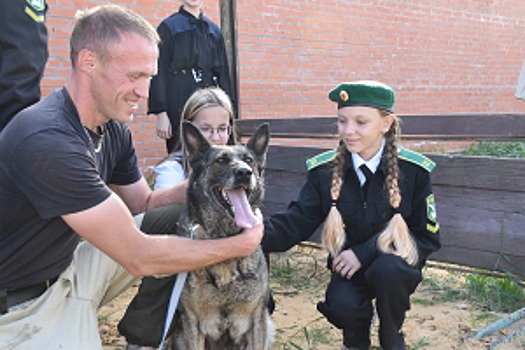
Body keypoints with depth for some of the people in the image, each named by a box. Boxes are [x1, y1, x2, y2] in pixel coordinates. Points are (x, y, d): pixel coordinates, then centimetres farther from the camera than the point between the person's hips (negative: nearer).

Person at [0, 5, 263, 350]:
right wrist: (240, 245, -18)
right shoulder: (47, 141, -29)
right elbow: (138, 257, -26)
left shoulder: (113, 129, -3)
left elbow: (145, 204, 8)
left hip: (66, 272, 8)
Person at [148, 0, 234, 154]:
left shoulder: (214, 30, 15)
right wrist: (160, 113, -12)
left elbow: (223, 72, 16)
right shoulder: (168, 27, 3)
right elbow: (159, 72, -3)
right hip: (180, 104, -4)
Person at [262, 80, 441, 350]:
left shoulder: (413, 170, -11)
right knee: (343, 307, -29)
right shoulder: (324, 171, -6)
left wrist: (364, 252, -20)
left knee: (388, 269, -35)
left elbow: (428, 236, -8)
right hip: (348, 267, 1)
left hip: (396, 264, -1)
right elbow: (295, 222, -12)